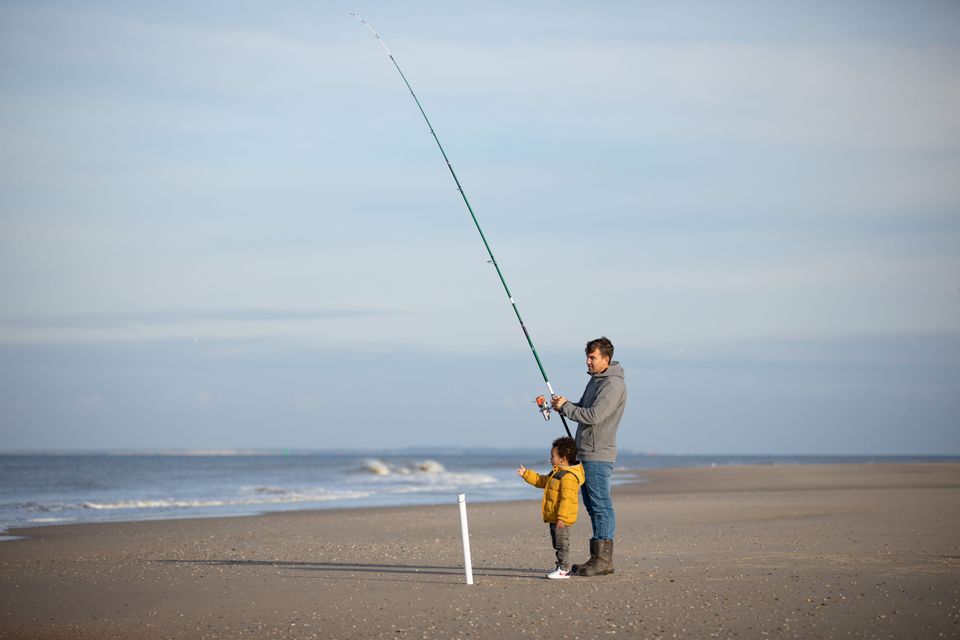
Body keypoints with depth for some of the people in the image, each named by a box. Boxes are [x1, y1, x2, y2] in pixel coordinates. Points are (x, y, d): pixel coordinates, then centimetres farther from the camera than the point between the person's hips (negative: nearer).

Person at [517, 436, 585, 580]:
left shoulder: (568, 477, -20)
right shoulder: (556, 473, 14)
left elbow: (566, 499, -25)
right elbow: (541, 481, 29)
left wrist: (562, 518, -29)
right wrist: (526, 474, 23)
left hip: (562, 519, -11)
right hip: (554, 517, 11)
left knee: (562, 543, -6)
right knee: (557, 543, 15)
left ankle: (563, 570, -2)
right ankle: (561, 567, 22)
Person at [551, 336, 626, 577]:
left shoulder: (613, 385, -15)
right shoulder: (595, 380, 18)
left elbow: (594, 415, -23)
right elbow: (582, 411, 24)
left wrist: (565, 407, -12)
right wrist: (563, 405, 4)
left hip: (599, 455, -10)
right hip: (586, 453, 10)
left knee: (601, 506, -9)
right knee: (593, 506, 12)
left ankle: (603, 560, -9)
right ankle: (598, 557, 16)